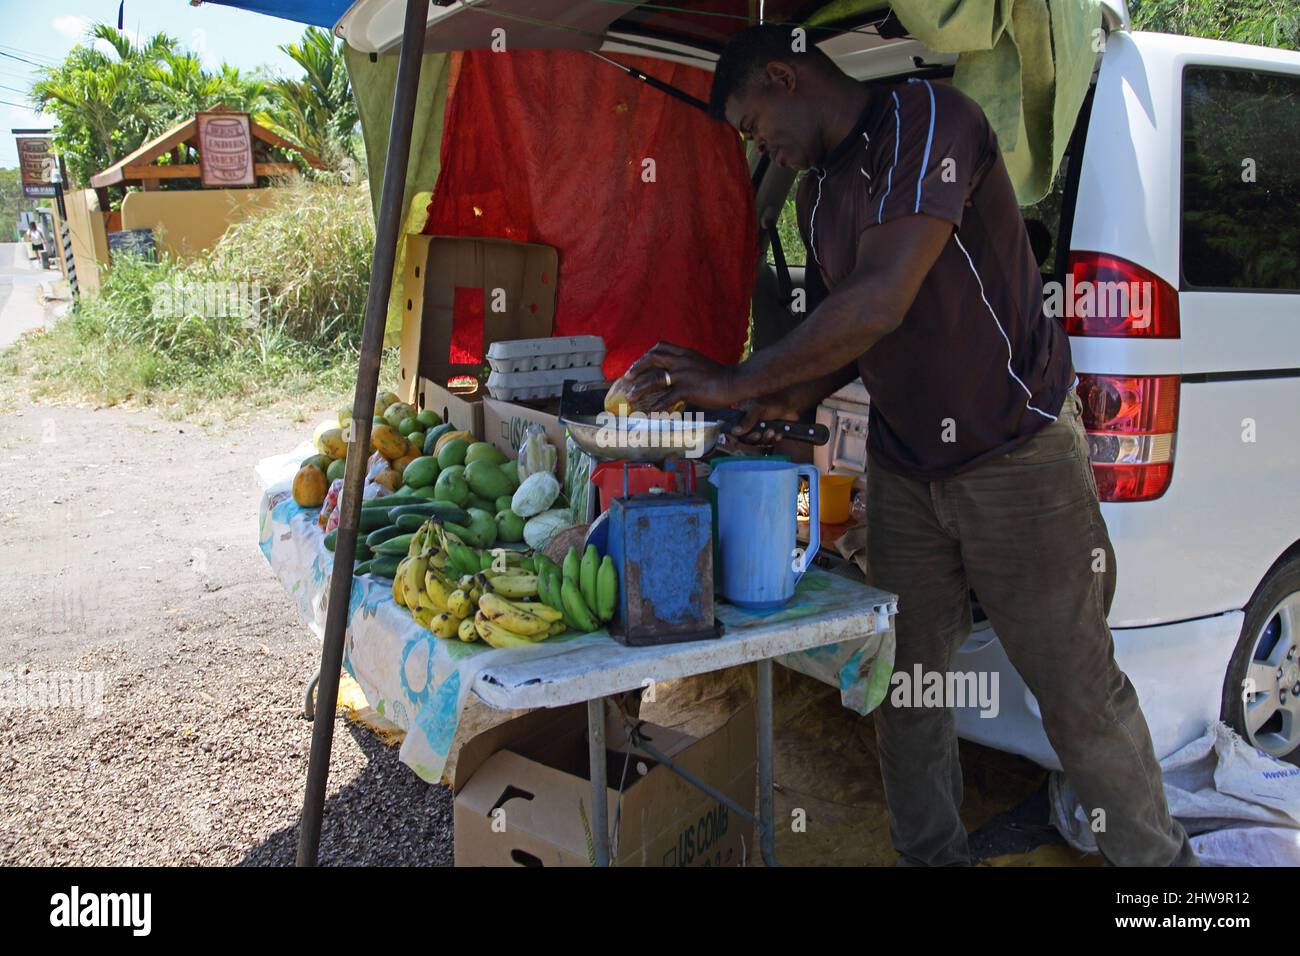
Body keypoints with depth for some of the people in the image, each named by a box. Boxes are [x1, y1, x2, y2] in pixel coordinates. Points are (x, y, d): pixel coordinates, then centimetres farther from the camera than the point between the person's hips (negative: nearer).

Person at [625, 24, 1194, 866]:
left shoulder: (929, 120, -15)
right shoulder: (818, 196, 11)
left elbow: (881, 302, -26)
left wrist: (738, 381, -19)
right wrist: (796, 397, 2)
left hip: (1016, 455, -7)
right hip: (905, 471, 7)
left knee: (1079, 689, 2)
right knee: (905, 684, 8)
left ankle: (1155, 854, 23)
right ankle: (931, 853, 24)